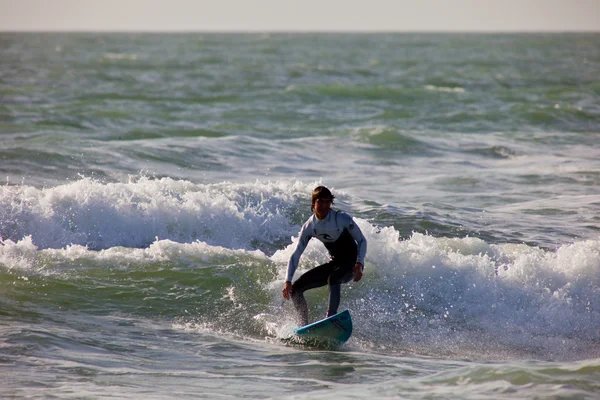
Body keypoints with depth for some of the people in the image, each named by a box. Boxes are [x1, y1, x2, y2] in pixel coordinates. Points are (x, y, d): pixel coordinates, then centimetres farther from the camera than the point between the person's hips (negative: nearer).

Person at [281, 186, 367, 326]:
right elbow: (296, 254, -3)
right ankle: (304, 326, 4)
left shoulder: (342, 219, -17)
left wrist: (359, 264, -26)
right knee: (295, 288, -3)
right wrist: (288, 281, -13)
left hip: (351, 264, -6)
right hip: (334, 264, 6)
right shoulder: (309, 226, -5)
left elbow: (362, 241, -9)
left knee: (333, 278, -40)